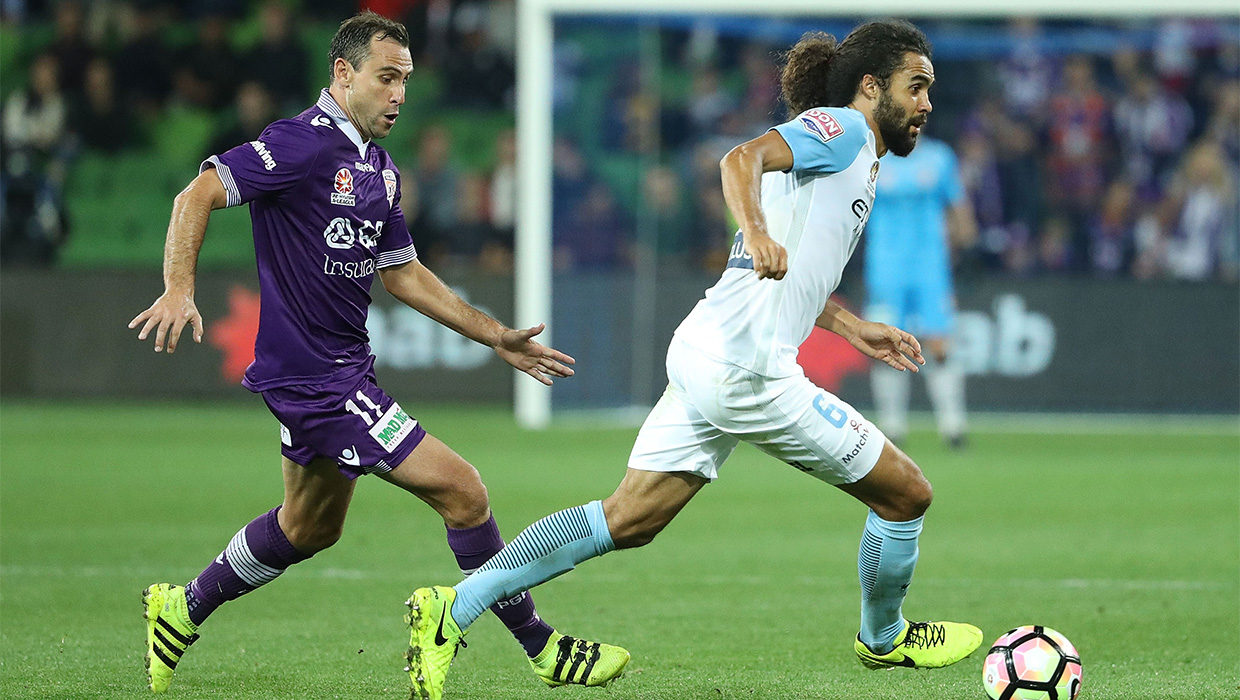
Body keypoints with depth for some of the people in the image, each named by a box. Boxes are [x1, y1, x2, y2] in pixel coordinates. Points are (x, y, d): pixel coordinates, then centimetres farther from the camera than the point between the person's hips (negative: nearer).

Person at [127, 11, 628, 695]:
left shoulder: (379, 170, 12)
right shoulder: (303, 145, -16)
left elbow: (401, 274, 20)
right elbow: (197, 196, -21)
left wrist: (496, 336, 17)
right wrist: (179, 291, -34)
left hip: (342, 368, 10)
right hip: (316, 378, -10)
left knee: (309, 527, 24)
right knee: (461, 491, -9)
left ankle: (182, 609, 38)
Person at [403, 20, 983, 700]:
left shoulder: (852, 157, 24)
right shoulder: (842, 127, -5)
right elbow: (743, 158, -23)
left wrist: (851, 327, 32)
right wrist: (756, 231, -40)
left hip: (703, 359, 10)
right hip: (747, 364, -10)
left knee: (626, 521, 5)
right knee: (906, 494, 3)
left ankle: (453, 609, -3)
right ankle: (883, 638, 27)